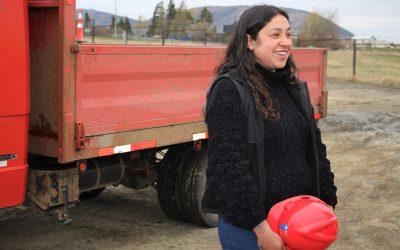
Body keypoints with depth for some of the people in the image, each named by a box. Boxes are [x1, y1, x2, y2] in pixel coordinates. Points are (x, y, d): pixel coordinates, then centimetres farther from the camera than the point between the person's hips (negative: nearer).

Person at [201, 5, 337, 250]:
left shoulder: (295, 88, 9)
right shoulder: (229, 90, -14)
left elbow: (315, 149, 14)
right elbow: (229, 165, -20)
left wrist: (327, 203, 6)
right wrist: (260, 227, -21)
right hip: (247, 225, -7)